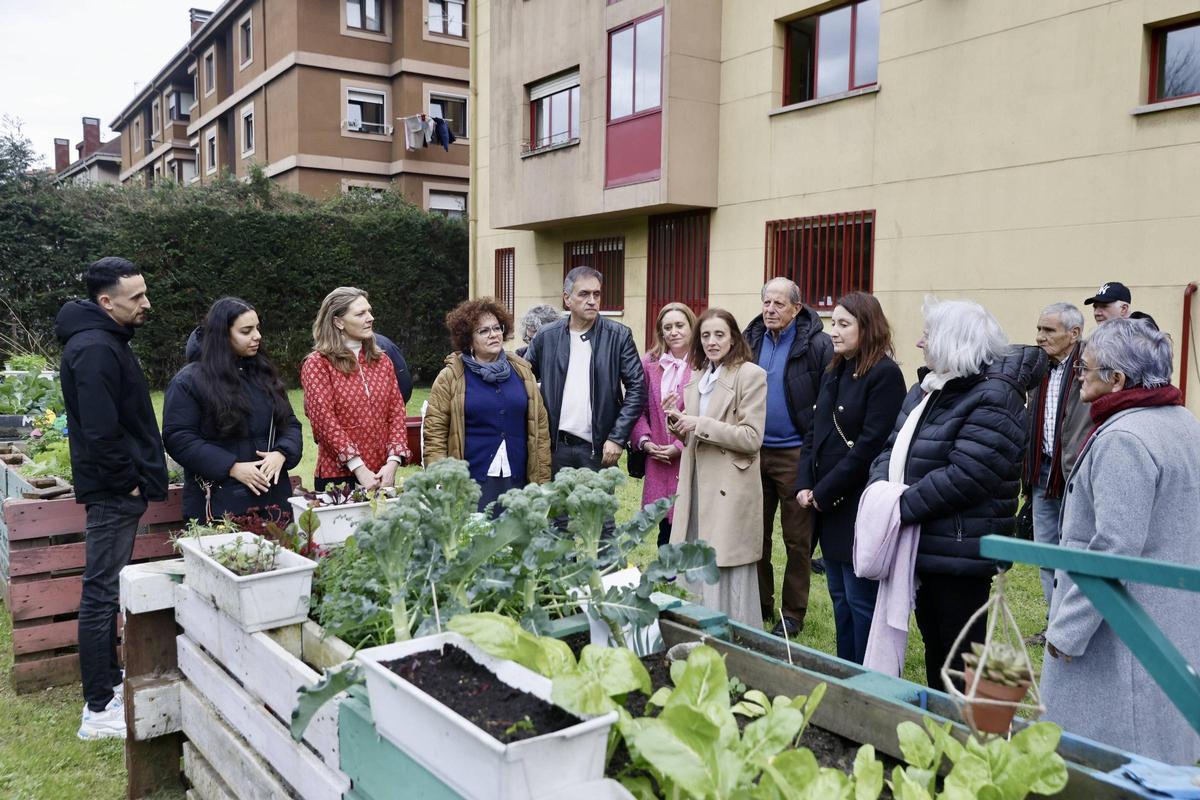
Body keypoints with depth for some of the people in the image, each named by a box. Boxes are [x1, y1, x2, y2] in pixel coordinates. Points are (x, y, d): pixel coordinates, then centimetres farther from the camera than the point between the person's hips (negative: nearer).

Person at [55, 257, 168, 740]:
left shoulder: (104, 341, 13)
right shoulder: (95, 351, -20)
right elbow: (100, 432, -26)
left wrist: (139, 476, 14)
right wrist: (129, 482, -15)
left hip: (117, 489, 11)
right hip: (113, 491, -11)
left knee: (107, 590, 18)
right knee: (102, 593, -4)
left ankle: (109, 682, 32)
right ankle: (99, 710, 5)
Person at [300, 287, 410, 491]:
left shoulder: (382, 362, 10)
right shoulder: (317, 364, -5)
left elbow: (396, 412, 6)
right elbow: (324, 419, -13)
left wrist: (392, 462, -8)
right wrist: (359, 468, -18)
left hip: (381, 476, 5)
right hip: (337, 476, -4)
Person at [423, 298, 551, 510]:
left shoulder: (521, 371, 10)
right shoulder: (451, 377, 1)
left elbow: (540, 427, 11)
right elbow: (434, 435, -1)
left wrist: (543, 481, 8)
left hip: (518, 480, 3)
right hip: (470, 484, -3)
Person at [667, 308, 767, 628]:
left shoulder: (751, 375, -8)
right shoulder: (698, 377, 15)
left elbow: (752, 437, -14)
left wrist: (700, 424, -17)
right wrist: (677, 422, 0)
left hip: (730, 489, -7)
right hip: (698, 484, 7)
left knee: (728, 575, -1)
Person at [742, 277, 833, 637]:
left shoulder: (817, 345, -10)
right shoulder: (750, 340, 6)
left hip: (794, 455, -5)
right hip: (754, 451, 5)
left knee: (797, 539, 7)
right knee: (756, 534, 13)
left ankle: (793, 613, 20)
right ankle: (760, 603, 27)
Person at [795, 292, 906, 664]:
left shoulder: (884, 374, -12)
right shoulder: (833, 373, 14)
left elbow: (871, 445, -18)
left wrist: (824, 492, -15)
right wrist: (805, 485, 1)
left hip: (860, 506, -8)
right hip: (827, 506, 8)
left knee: (860, 599, -1)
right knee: (839, 595, 16)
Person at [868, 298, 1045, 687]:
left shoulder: (991, 398, -18)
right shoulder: (927, 389, 12)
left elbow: (965, 475, -26)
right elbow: (895, 445, 12)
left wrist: (903, 506, -21)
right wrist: (880, 487, -7)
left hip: (959, 550, -9)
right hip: (924, 545, 9)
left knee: (961, 654, 3)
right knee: (933, 641, 22)